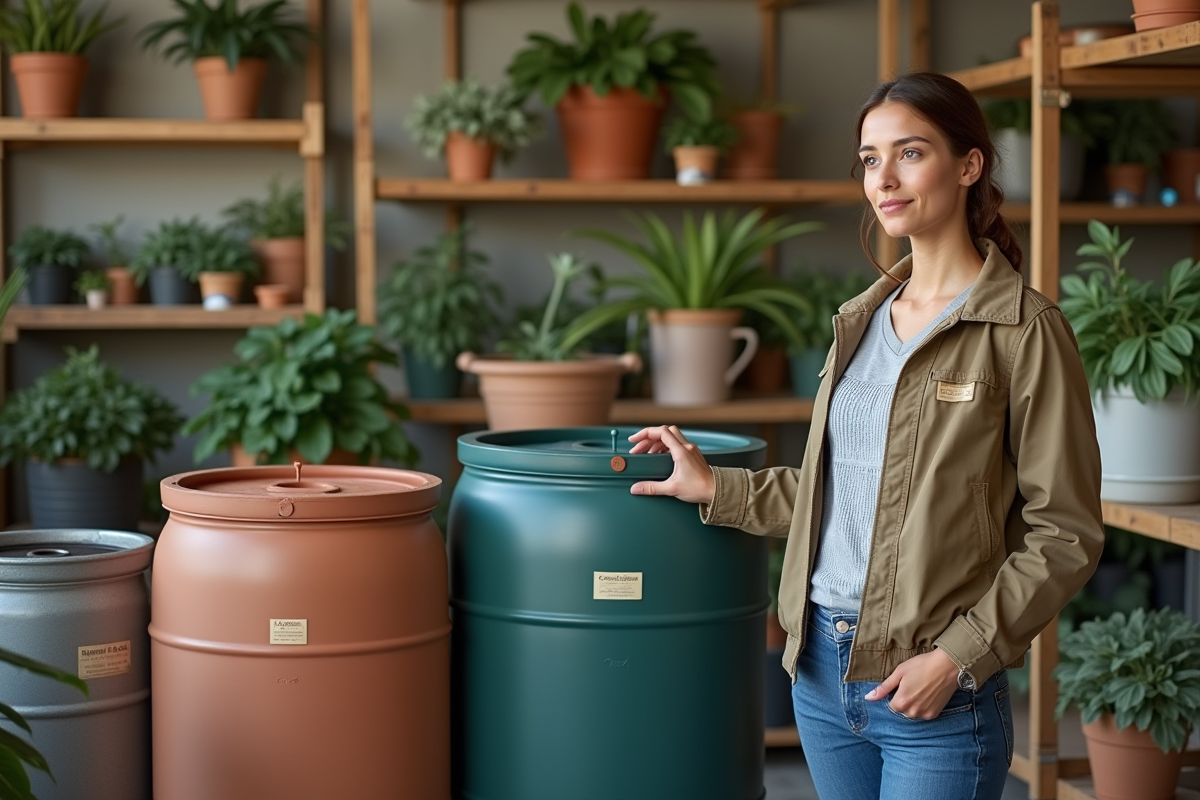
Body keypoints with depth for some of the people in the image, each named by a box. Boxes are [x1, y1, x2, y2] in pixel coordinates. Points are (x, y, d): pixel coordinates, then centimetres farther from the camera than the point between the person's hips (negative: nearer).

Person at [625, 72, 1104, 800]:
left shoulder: (1024, 330, -10)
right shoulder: (863, 320, 11)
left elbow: (1065, 536, -11)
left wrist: (958, 657, -16)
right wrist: (717, 490, 13)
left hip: (937, 695, -6)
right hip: (822, 670, 6)